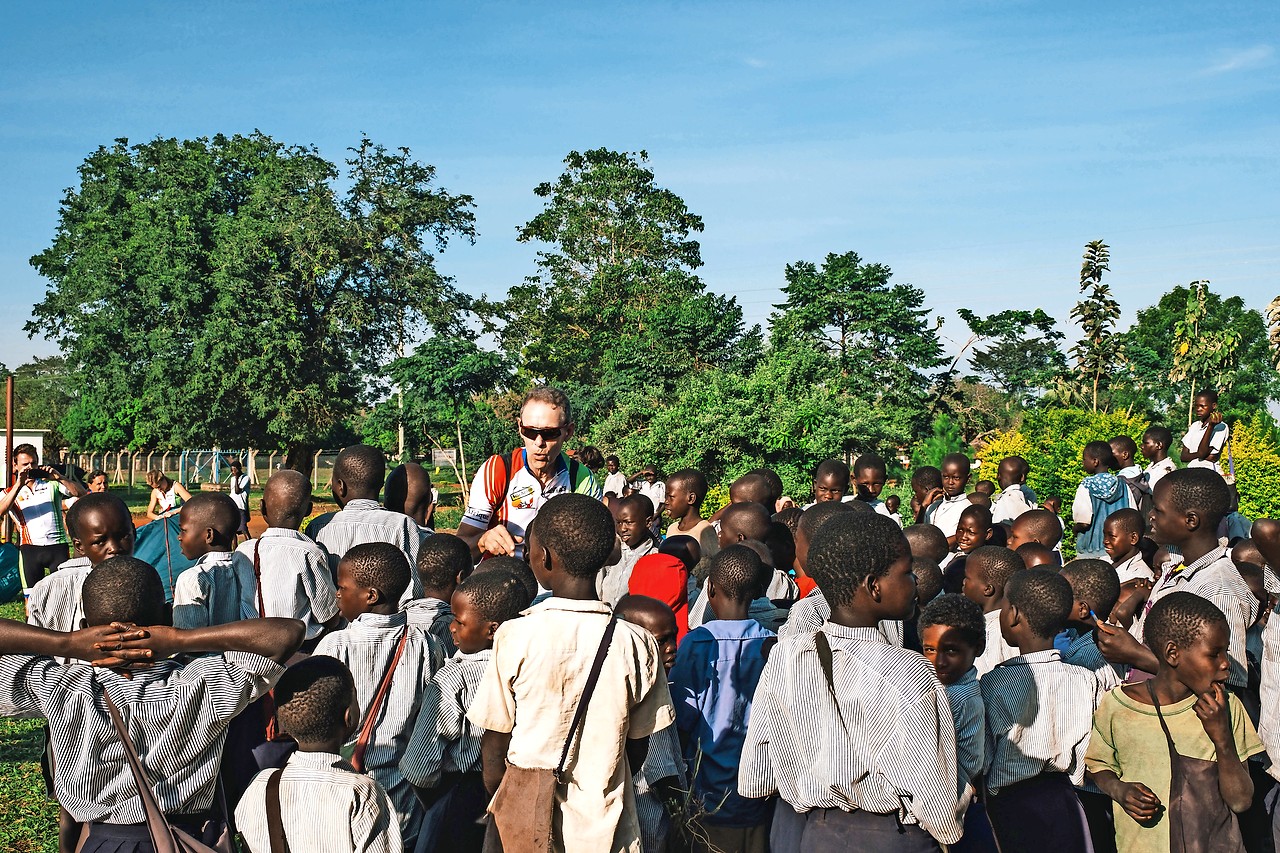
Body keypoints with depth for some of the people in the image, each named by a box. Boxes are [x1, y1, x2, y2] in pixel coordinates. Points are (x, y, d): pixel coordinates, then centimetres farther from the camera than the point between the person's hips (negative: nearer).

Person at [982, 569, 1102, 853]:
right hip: (1063, 803, 3)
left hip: (1006, 808, -3)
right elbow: (1085, 761, 2)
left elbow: (980, 766, -13)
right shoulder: (1086, 681, -10)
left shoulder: (993, 684, -20)